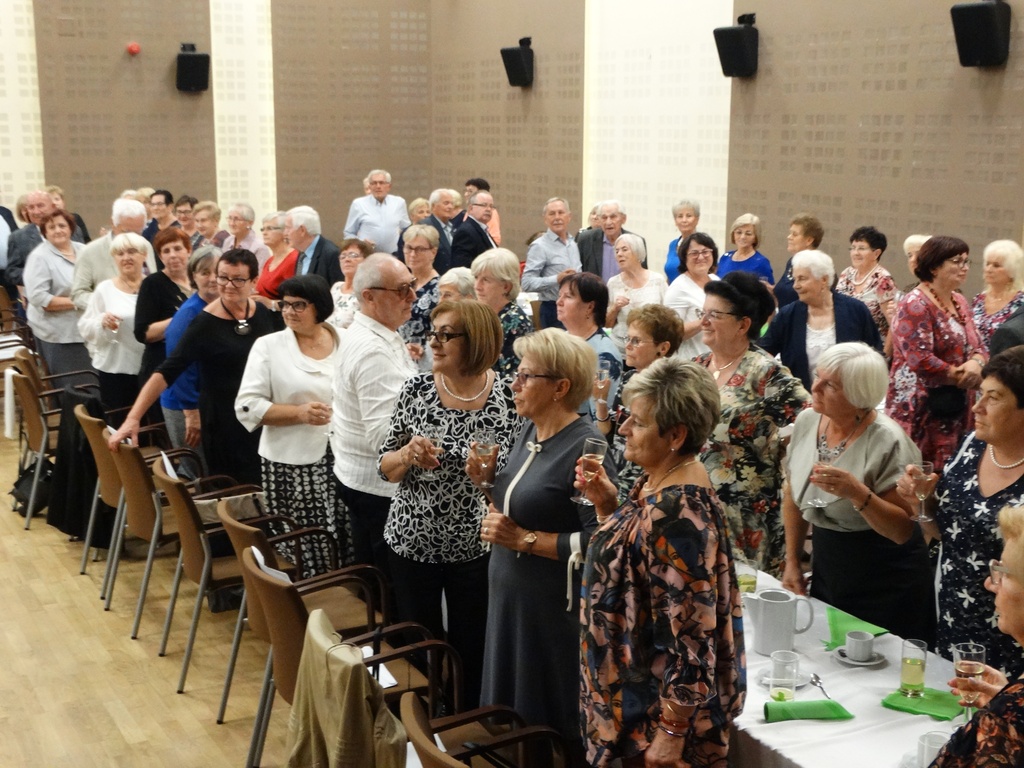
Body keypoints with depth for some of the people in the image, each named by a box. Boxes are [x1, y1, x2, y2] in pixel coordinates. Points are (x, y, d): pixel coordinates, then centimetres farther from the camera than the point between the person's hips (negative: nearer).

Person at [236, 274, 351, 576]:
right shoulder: (268, 346, 0)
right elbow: (247, 406, -5)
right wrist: (299, 413, -16)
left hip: (344, 458, 2)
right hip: (291, 463, -2)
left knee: (348, 544, 0)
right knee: (302, 550, -5)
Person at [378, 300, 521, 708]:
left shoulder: (507, 396, -9)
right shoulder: (416, 389, -4)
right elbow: (385, 467, 2)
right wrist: (409, 455, -18)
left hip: (475, 547, -1)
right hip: (413, 541, 2)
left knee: (470, 650, 9)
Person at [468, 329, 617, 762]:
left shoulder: (585, 449, -19)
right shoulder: (530, 430, 7)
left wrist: (524, 540, -20)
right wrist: (488, 481, 1)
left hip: (556, 608, -8)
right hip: (509, 597, 9)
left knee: (548, 724, 6)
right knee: (509, 718, 19)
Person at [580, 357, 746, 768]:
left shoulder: (678, 512, -29)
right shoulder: (657, 480, 1)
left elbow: (692, 632, -28)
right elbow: (630, 560, 16)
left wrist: (672, 732, -23)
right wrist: (607, 504, 0)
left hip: (661, 704, -9)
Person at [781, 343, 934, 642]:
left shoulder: (887, 441, -21)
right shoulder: (807, 421, -3)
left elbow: (904, 531, -20)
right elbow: (794, 494, 12)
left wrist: (857, 492, -34)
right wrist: (792, 561, 13)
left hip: (884, 583, -6)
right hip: (826, 567, 6)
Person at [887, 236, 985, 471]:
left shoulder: (960, 302, 14)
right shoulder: (915, 304, -13)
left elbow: (977, 346, 14)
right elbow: (920, 359, -21)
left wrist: (976, 362, -10)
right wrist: (960, 376, -12)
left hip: (955, 406, 8)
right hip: (920, 408, -8)